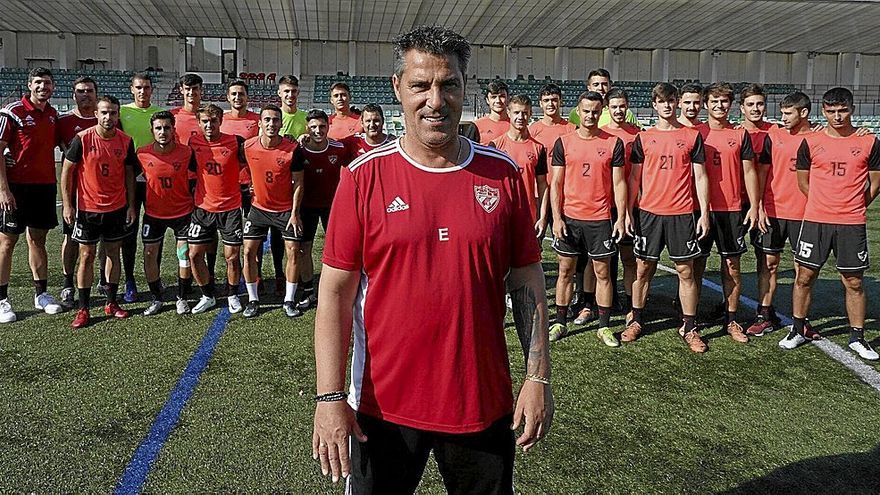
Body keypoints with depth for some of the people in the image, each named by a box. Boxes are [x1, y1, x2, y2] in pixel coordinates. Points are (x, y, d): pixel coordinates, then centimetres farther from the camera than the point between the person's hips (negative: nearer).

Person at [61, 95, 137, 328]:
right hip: (87, 208, -2)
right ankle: (83, 309, 10)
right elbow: (67, 171, -4)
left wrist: (131, 205, 4)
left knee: (113, 253, 10)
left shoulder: (126, 141, -2)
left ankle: (111, 303, 21)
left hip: (117, 208, 3)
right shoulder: (82, 139, -10)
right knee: (87, 256, 2)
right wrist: (67, 204, -8)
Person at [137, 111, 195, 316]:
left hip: (182, 212, -1)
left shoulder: (186, 153, -11)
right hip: (153, 213, 1)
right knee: (149, 255, 3)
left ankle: (182, 298, 19)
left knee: (185, 256, 1)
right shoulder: (142, 154, -8)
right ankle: (156, 298, 20)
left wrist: (196, 202, 0)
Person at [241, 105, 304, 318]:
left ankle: (289, 301, 11)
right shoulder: (248, 146, -10)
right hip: (259, 207, 2)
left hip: (286, 209, -2)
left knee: (292, 251, -2)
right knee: (249, 251, -1)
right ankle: (253, 300, 12)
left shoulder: (292, 149, -16)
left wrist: (294, 213, -11)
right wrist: (250, 187, 8)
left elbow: (298, 183, -9)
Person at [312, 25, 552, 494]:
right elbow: (336, 292, -7)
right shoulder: (364, 176, -7)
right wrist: (330, 396, -11)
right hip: (384, 405, -1)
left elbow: (527, 281, 3)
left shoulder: (502, 173, -2)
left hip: (484, 402, 2)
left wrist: (538, 376, -1)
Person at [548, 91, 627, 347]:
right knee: (566, 271, 8)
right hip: (569, 218, 1)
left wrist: (621, 218, -3)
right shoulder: (563, 143, 2)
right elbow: (556, 183, 3)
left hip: (601, 218, 0)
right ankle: (560, 323, 18)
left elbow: (619, 183, 3)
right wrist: (556, 218, -5)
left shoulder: (613, 143, 2)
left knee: (603, 273, 6)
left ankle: (604, 327, 16)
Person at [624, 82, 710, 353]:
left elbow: (700, 177, 3)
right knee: (643, 268, 8)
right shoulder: (643, 138, 6)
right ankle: (635, 320, 21)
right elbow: (635, 177, 8)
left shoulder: (692, 136, 4)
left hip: (682, 213, -1)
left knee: (686, 270, 3)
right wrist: (628, 212, 3)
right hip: (648, 212, 1)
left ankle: (689, 327, 13)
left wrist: (704, 213, -2)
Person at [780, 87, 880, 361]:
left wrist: (852, 207, 9)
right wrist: (825, 205, 10)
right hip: (815, 221, 1)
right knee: (804, 277, 5)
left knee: (854, 282, 5)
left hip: (852, 224, 0)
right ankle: (798, 330, 19)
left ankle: (857, 338, 18)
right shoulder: (811, 142, 2)